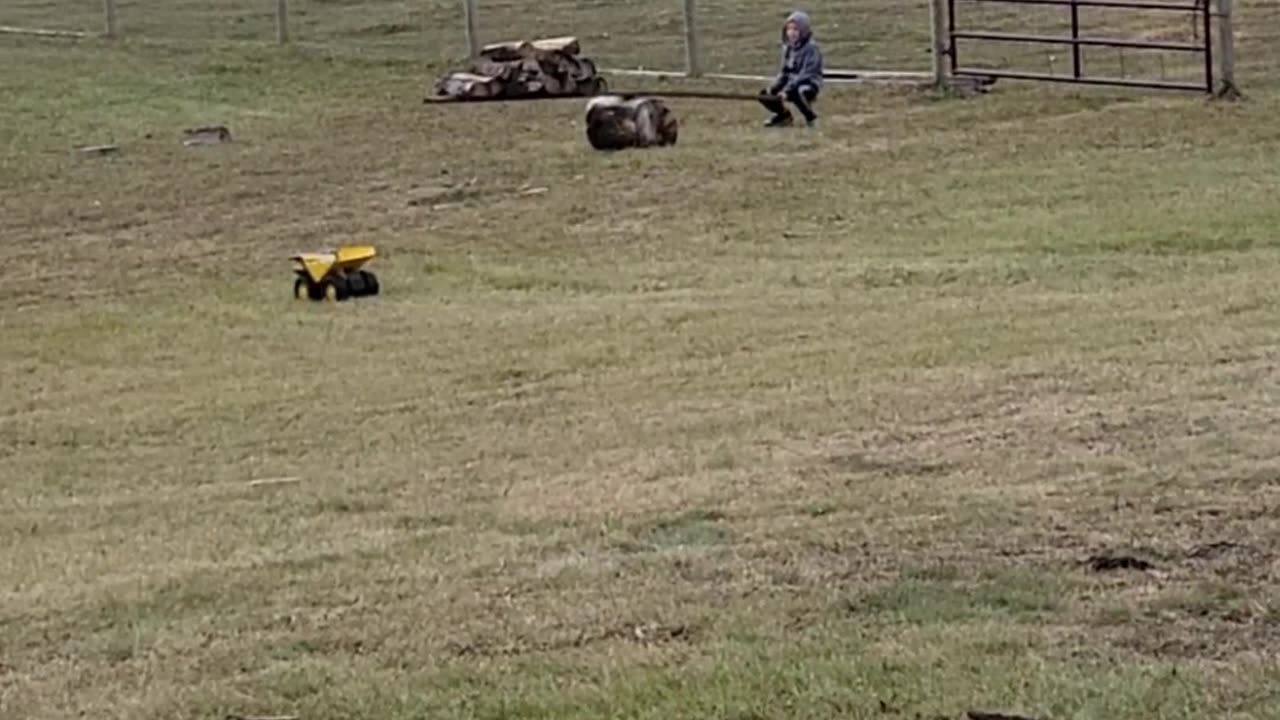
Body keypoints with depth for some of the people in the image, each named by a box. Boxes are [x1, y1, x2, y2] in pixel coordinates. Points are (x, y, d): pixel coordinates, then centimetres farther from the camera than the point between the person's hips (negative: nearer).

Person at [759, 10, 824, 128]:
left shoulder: (811, 47, -16)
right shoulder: (788, 47, 8)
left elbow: (805, 73, -23)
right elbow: (784, 71, 11)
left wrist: (787, 89, -29)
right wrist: (772, 87, -5)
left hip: (809, 83, -8)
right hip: (790, 82, 8)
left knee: (794, 94, -40)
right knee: (765, 94, -5)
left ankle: (810, 117, -12)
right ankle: (783, 115, 19)